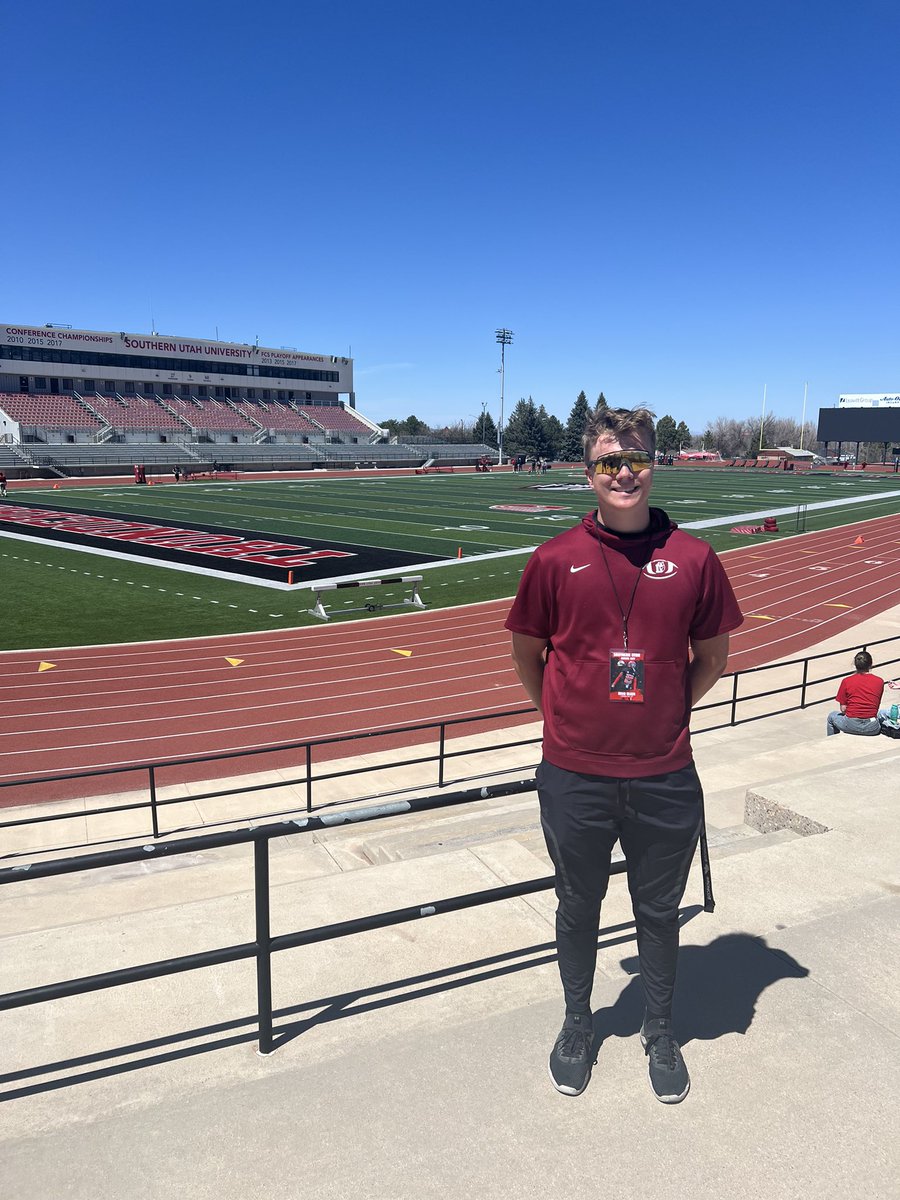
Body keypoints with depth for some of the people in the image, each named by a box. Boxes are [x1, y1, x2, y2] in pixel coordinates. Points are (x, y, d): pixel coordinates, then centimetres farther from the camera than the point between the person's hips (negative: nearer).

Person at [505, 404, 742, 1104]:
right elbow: (526, 654, 6)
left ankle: (660, 1032, 44)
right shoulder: (556, 559, -6)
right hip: (574, 778, 0)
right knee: (578, 908, 19)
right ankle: (578, 1025, 44)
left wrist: (666, 714, 4)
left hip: (666, 779, 1)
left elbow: (712, 657, 8)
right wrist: (568, 718, 4)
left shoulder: (693, 559, -5)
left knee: (659, 913, 19)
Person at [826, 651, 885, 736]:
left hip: (852, 726, -1)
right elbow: (876, 707, 8)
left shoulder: (846, 681, -4)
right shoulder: (879, 681, 1)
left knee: (832, 716, 30)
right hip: (872, 729, 1)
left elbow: (843, 709, -2)